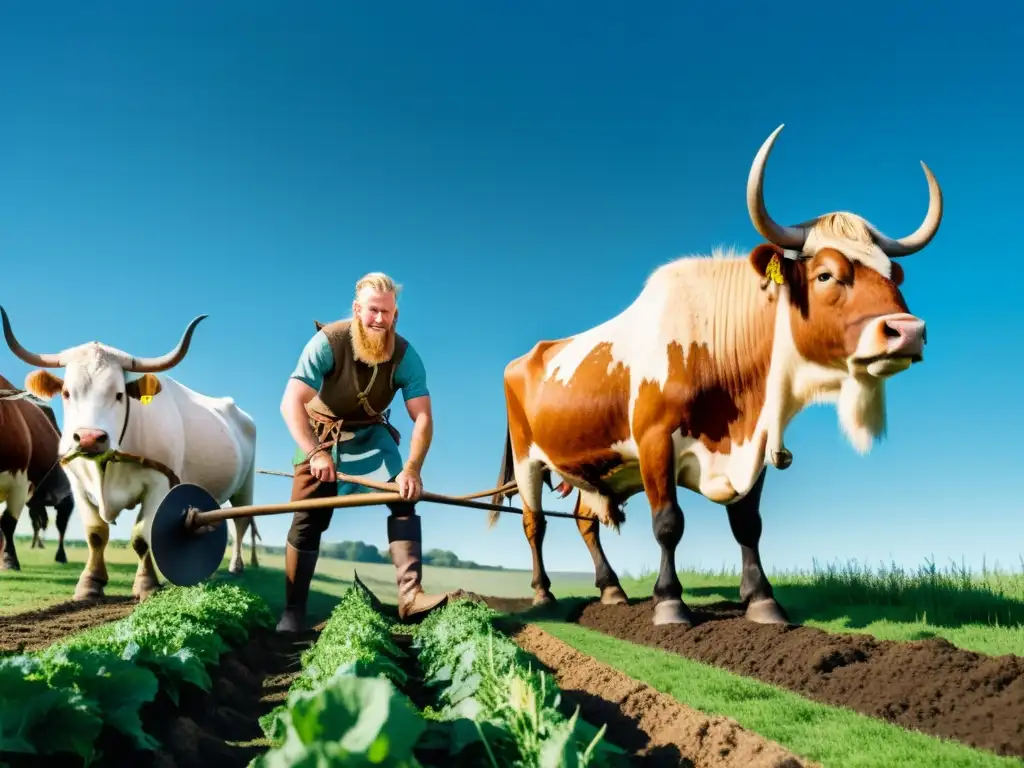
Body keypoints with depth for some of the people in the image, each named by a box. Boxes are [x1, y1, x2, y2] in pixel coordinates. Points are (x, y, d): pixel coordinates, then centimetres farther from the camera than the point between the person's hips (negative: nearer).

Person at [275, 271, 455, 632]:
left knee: (404, 498, -16)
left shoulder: (405, 355, -22)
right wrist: (315, 454, -45)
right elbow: (291, 403, -34)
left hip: (370, 433, 2)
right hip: (321, 432, -2)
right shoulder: (328, 342, -29)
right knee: (307, 520, -2)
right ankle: (293, 611, 10)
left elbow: (423, 417, -25)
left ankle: (410, 595, -20)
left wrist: (412, 469, -39)